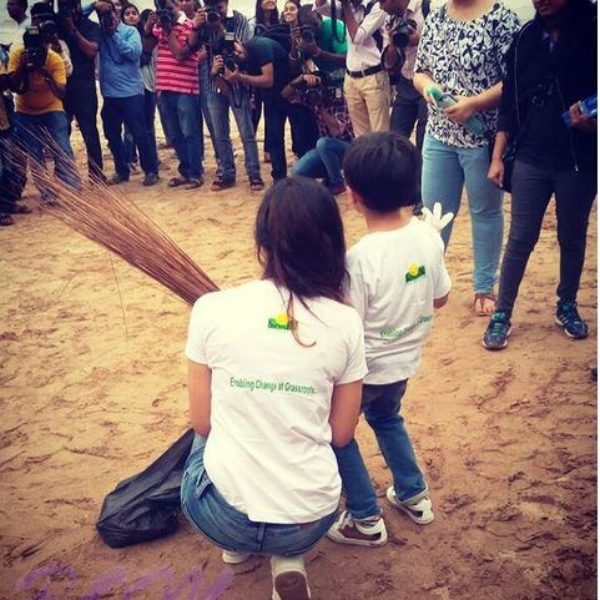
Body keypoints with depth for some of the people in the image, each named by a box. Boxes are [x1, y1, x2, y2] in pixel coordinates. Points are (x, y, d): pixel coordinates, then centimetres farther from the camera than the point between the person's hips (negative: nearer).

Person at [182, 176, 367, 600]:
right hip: (310, 519, 0)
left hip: (223, 515, 0)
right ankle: (288, 559, 16)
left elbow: (201, 423, 0)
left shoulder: (211, 309, -11)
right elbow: (341, 434, 2)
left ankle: (237, 544, 29)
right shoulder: (345, 323, -8)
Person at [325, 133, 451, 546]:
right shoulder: (428, 236, -11)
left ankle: (366, 520, 24)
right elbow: (440, 298, 1)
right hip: (406, 358, 7)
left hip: (366, 367, -6)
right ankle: (414, 495, 41)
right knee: (387, 418, 33)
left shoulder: (360, 258, -30)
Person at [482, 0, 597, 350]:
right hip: (531, 160, 1)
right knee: (520, 240, 2)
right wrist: (497, 157, 1)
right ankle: (502, 314, 12)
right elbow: (510, 101, 4)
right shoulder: (526, 38, 2)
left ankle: (567, 306, 32)